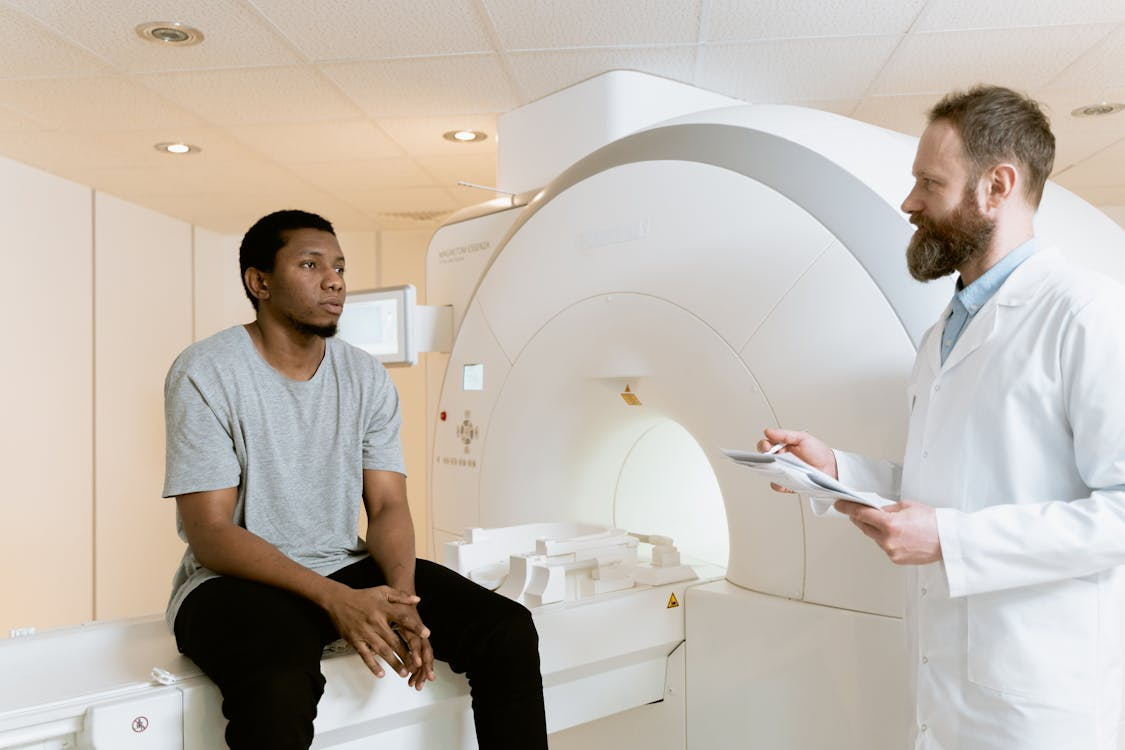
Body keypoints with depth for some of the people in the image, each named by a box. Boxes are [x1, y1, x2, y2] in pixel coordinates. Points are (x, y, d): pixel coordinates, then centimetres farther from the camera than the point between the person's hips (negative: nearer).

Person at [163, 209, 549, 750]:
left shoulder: (367, 377, 4)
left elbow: (388, 507, 2)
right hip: (237, 579, -4)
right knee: (279, 690, -40)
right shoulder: (205, 372, -10)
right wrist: (336, 599, -27)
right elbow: (210, 534, -15)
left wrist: (401, 596, -20)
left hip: (347, 568, 5)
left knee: (509, 630, -12)